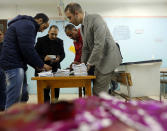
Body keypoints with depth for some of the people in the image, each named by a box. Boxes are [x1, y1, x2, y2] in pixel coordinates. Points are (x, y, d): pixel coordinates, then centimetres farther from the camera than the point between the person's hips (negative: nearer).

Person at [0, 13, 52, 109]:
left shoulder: (26, 25, 24)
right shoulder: (28, 25, -10)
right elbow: (28, 50, -19)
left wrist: (36, 65, 13)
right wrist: (41, 65, -7)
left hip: (17, 65, 11)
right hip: (14, 65, -11)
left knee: (24, 96, 14)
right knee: (14, 101, -8)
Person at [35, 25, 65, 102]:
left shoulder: (60, 41, 11)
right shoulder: (41, 40, 1)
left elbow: (63, 54, 13)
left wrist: (59, 58, -10)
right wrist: (43, 58, -19)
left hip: (55, 69, 3)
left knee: (56, 89, 3)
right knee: (45, 90, -2)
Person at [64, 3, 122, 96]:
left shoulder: (96, 19, -18)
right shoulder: (83, 26, 11)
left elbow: (99, 44, -25)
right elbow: (86, 48, 18)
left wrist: (89, 63, -17)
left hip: (107, 59, -9)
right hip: (99, 60, 9)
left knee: (99, 93, -7)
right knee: (97, 91, 12)